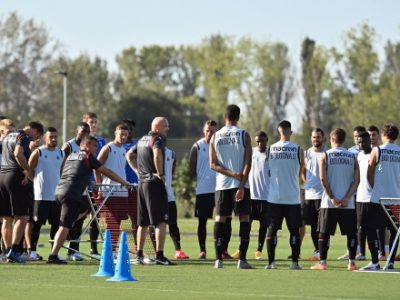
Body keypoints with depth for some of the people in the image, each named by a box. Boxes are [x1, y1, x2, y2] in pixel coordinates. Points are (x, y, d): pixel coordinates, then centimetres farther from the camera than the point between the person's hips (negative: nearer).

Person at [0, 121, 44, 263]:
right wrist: (27, 170, -14)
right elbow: (18, 153, -23)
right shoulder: (24, 137, -6)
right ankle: (14, 251, -18)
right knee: (21, 217, -7)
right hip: (15, 176, -8)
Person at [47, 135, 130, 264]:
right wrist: (123, 182, 17)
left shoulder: (71, 156, 24)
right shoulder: (88, 157, 3)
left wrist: (88, 182, 51)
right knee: (65, 227, -8)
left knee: (84, 208, 29)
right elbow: (107, 172, 6)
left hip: (59, 191, 8)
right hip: (71, 194, -8)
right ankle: (53, 256, -14)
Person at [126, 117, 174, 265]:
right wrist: (160, 173, -20)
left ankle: (139, 255, 17)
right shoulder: (158, 139, -10)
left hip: (142, 183, 9)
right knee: (161, 221, -9)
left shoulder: (143, 140, 17)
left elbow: (129, 154, 28)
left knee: (143, 222, 15)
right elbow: (157, 154, -30)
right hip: (155, 183, -9)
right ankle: (159, 256, -16)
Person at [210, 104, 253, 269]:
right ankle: (242, 260, -4)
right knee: (244, 219, 2)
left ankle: (218, 259, 1)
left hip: (222, 185, 3)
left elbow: (213, 164, 1)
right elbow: (247, 163, -10)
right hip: (240, 184, -3)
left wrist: (231, 173, -6)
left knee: (220, 219, 7)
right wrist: (242, 186, -12)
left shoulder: (215, 137, 6)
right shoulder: (243, 135, -3)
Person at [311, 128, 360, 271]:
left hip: (329, 203, -1)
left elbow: (323, 179, -9)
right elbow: (356, 180, -3)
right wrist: (347, 198, -8)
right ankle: (352, 263, 4)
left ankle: (322, 262, 2)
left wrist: (332, 198, -8)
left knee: (324, 233, 5)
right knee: (351, 233, 8)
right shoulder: (352, 157, 6)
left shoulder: (325, 156, 0)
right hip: (348, 204, 1)